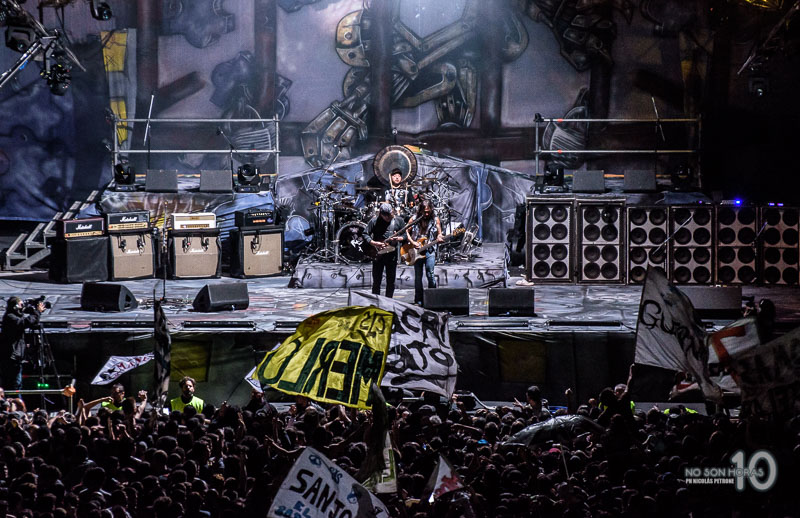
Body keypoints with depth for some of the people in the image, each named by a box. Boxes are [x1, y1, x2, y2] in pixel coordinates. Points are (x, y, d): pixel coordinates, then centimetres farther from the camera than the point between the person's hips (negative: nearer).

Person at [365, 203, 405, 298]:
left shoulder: (398, 221, 4)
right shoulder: (374, 221, -2)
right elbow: (365, 235, -4)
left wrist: (398, 238, -15)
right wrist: (374, 243, -17)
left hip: (392, 254, 2)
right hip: (378, 254, -2)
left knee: (391, 281, 5)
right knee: (376, 281, 0)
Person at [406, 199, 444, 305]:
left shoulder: (435, 219, 1)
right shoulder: (414, 219, 1)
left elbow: (439, 234, 6)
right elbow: (407, 232, 6)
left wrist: (439, 238, -17)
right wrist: (413, 243, -8)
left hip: (430, 250, -1)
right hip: (416, 250, 1)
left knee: (430, 274, -11)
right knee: (418, 276, 5)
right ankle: (418, 300, 13)